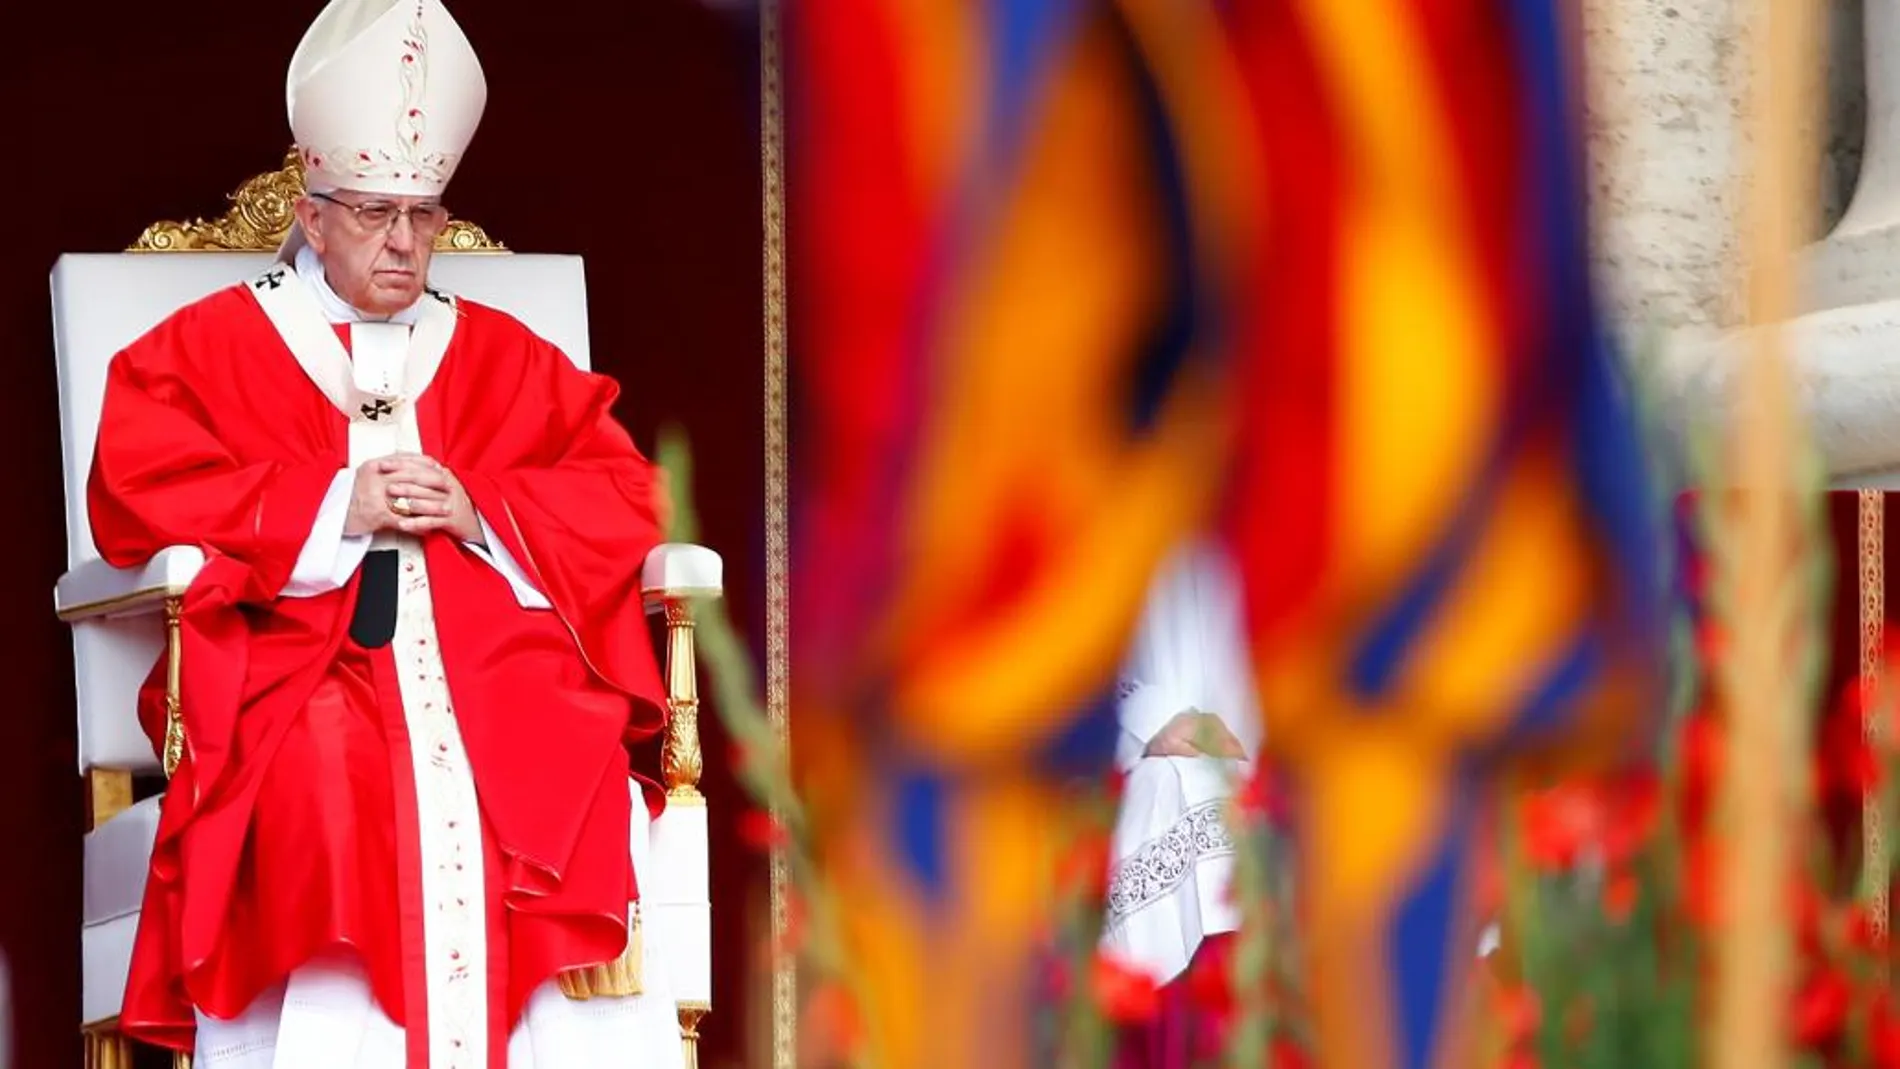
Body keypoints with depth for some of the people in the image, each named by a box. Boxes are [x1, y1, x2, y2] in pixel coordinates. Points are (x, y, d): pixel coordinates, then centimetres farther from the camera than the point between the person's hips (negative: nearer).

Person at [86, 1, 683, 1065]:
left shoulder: (499, 355, 25)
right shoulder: (211, 345, 17)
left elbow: (624, 495, 16)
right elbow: (136, 496, 2)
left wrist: (478, 511, -4)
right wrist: (335, 509, -6)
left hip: (493, 660, 2)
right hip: (294, 665, -2)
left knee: (573, 803, -30)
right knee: (332, 811, -37)